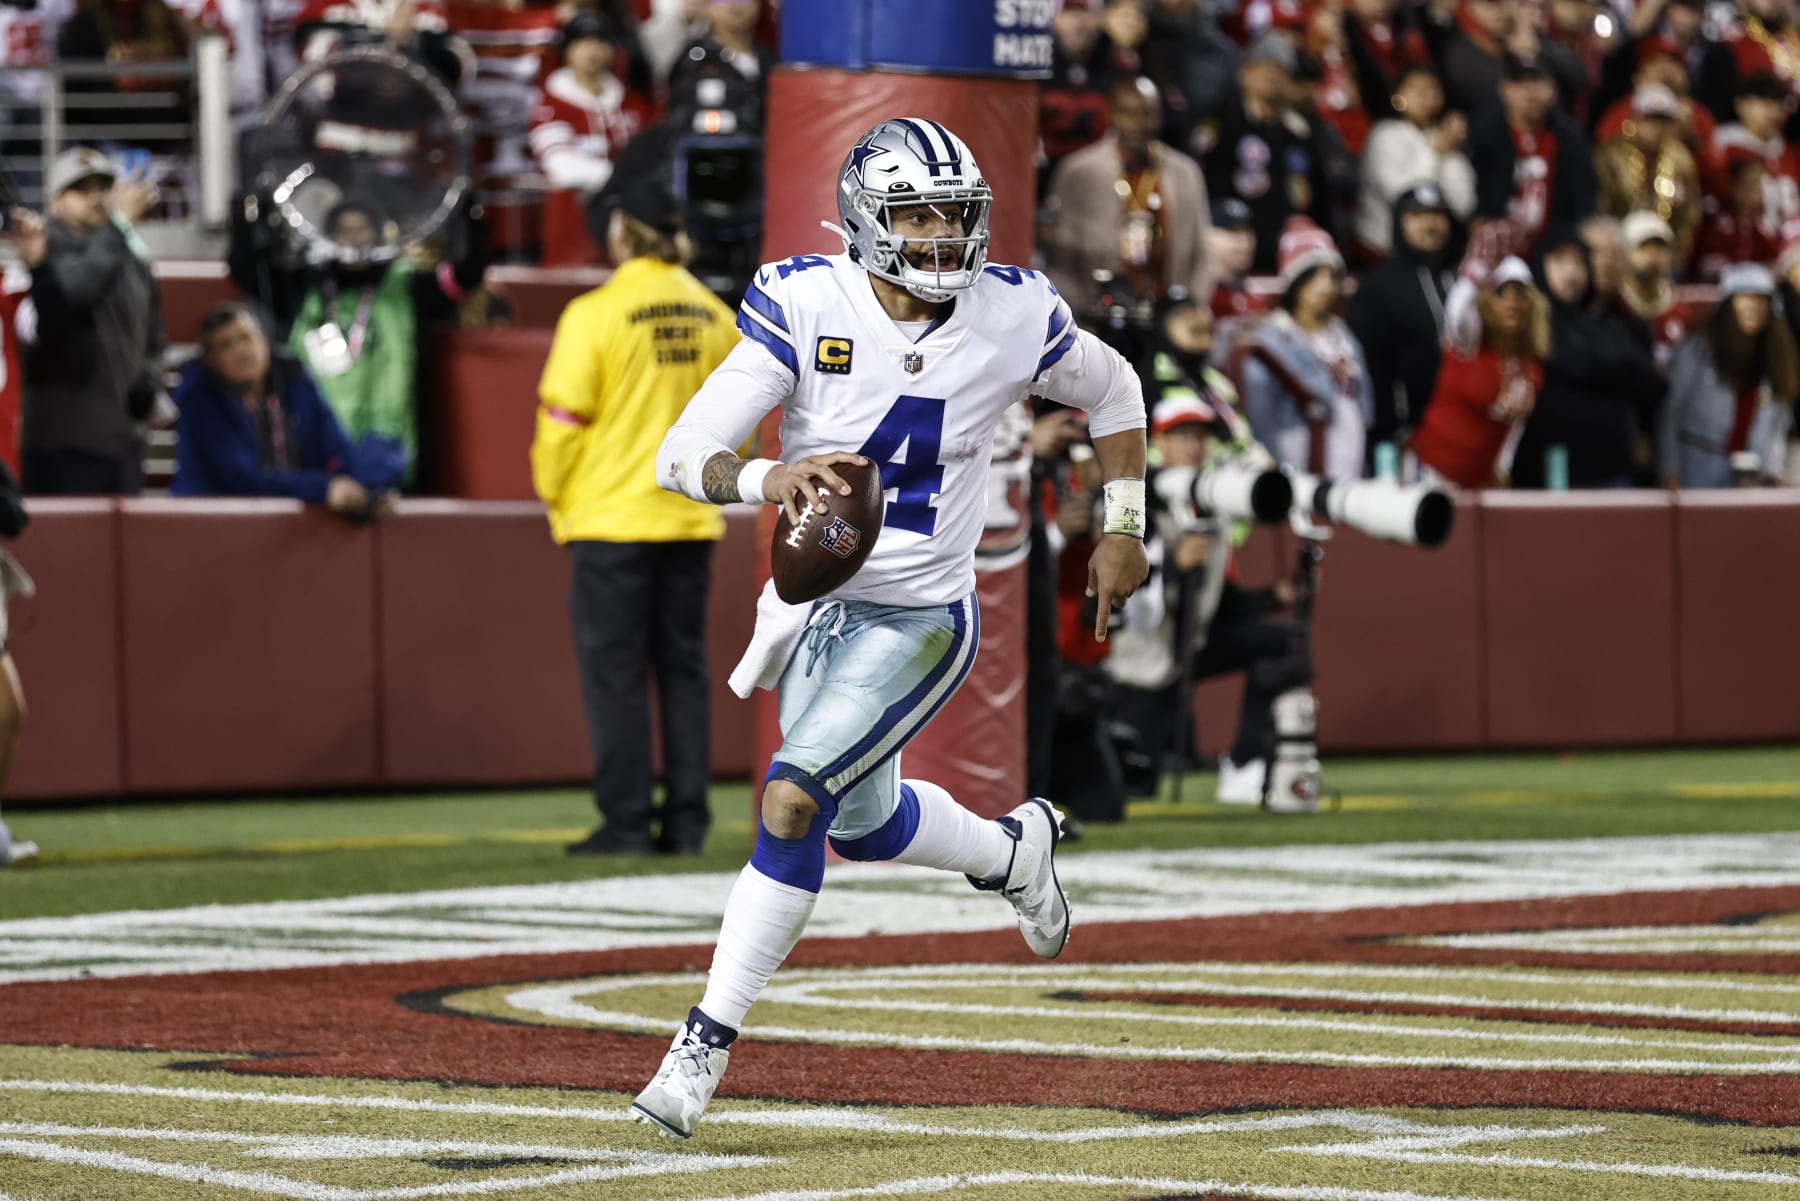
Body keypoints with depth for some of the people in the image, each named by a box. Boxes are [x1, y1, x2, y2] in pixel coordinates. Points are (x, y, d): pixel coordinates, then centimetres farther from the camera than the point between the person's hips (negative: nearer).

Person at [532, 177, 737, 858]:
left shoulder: (595, 314, -10)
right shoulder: (714, 316, 5)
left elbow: (562, 419, -9)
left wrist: (553, 494, 5)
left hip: (612, 519, -5)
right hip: (692, 521, 5)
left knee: (614, 669, 0)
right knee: (683, 666, 10)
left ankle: (625, 822, -2)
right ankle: (686, 820, 9)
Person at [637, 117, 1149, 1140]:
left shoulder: (1013, 317, -13)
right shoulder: (806, 306, -17)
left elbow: (1112, 390, 10)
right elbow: (682, 457, -22)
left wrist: (1124, 528, 10)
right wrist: (770, 479, -42)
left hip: (919, 621, -3)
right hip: (812, 599, 3)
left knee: (794, 799, -21)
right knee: (866, 824, 21)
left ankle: (710, 1038, -10)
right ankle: (1012, 850, 53)